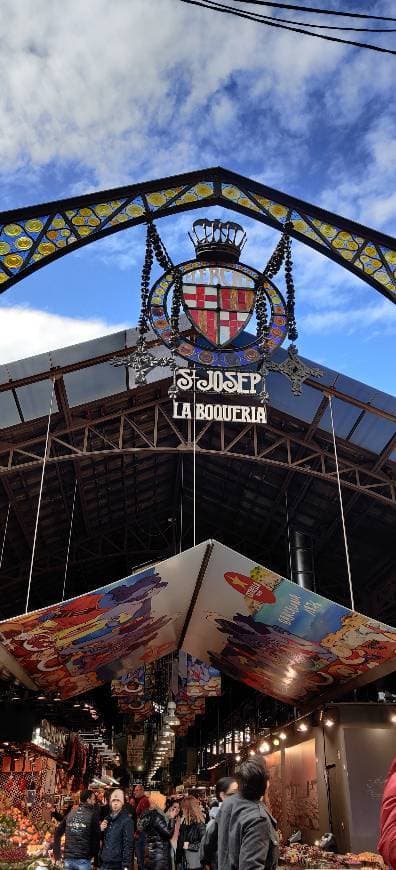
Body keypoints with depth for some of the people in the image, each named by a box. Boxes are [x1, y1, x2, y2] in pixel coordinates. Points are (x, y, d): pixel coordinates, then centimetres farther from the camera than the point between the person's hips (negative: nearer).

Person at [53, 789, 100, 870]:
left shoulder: (70, 813, 9)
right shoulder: (92, 815, -5)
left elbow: (57, 833, 11)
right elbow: (96, 838, -4)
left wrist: (57, 854, 16)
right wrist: (96, 859, 7)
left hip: (68, 858, 5)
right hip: (83, 859, -5)